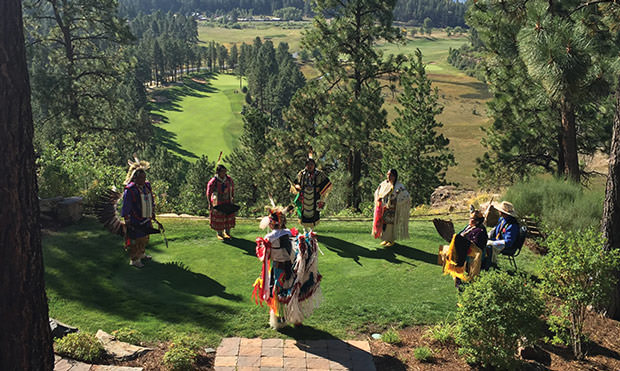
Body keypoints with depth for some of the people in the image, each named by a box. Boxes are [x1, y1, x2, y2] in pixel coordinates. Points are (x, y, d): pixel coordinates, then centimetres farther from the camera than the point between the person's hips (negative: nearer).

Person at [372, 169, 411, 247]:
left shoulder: (398, 186, -11)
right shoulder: (384, 183, 5)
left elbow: (406, 196, -12)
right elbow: (377, 192, 20)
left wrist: (396, 201, -19)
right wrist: (378, 198, 0)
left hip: (392, 209, -5)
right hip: (383, 207, 6)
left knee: (391, 223, 0)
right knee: (383, 223, 10)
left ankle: (392, 240, 14)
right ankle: (386, 239, 23)